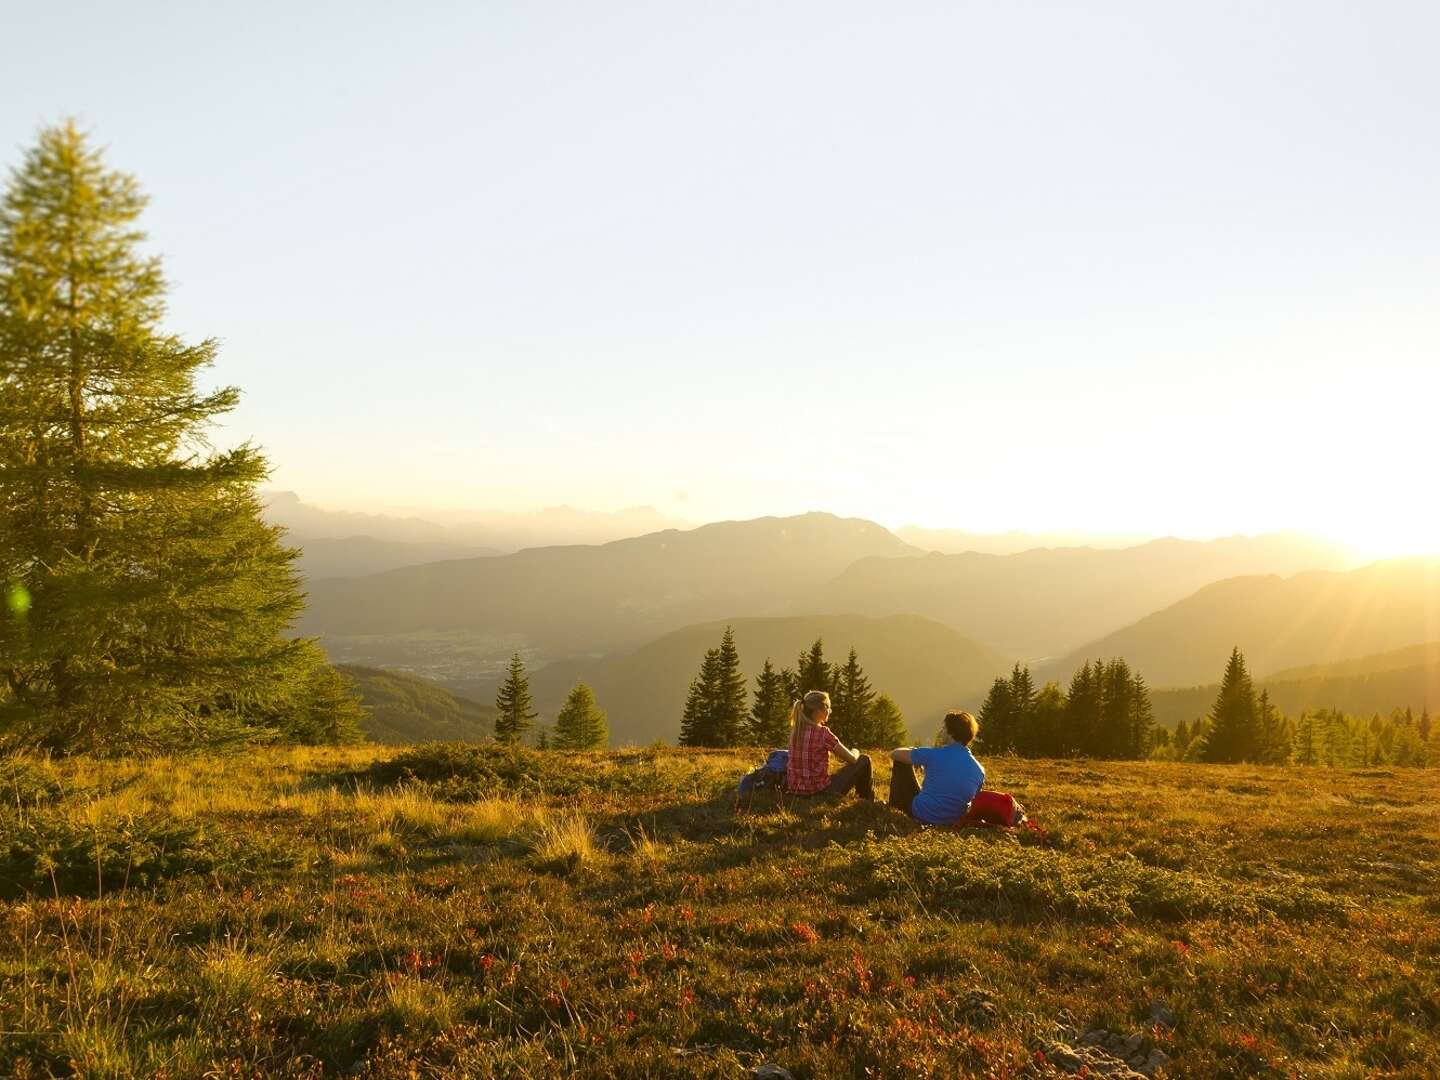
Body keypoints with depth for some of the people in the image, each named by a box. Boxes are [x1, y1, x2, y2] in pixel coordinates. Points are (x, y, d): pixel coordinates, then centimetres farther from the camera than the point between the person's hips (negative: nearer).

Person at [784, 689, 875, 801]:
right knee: (864, 760, 11)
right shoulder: (822, 732, -17)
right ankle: (867, 802, 30)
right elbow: (852, 759, -7)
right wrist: (855, 752, 13)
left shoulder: (795, 730, 3)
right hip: (819, 791, -7)